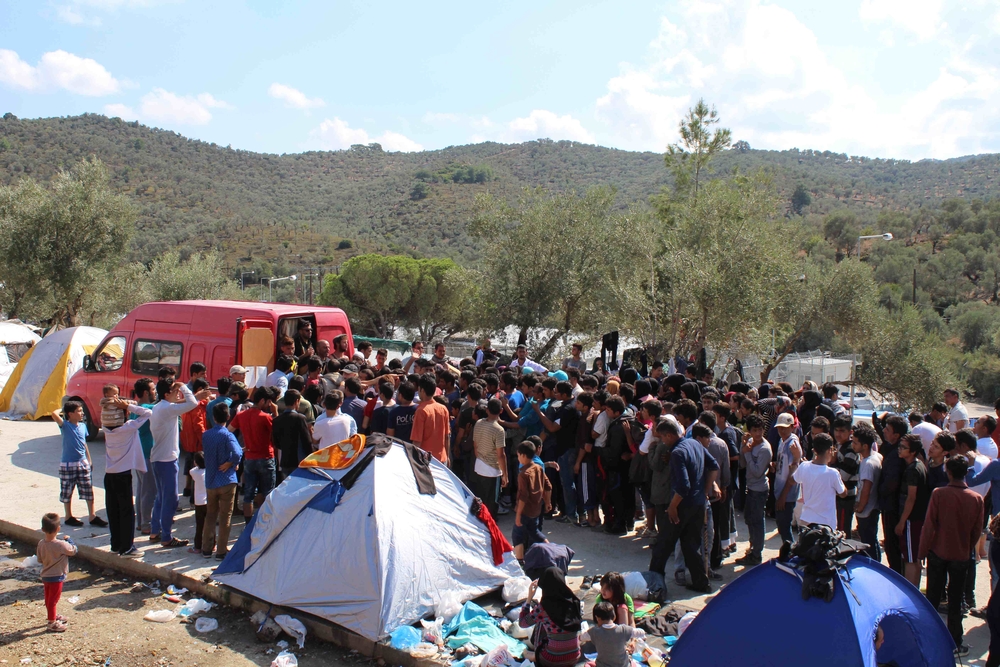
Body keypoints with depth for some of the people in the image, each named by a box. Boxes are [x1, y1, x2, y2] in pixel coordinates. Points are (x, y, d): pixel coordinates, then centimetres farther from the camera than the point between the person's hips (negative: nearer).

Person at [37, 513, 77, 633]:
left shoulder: (41, 544, -7)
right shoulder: (61, 545, -25)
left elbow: (39, 559, 4)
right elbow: (74, 550, -11)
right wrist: (69, 539, 2)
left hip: (45, 576, 7)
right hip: (56, 577, -6)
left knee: (49, 599, 21)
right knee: (53, 600, 4)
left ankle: (53, 617, 40)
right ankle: (52, 623, 12)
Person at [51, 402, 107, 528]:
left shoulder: (83, 426, 7)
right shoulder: (65, 426, -10)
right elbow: (54, 414, -29)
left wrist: (89, 460, 17)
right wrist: (62, 409, -8)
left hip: (82, 463, 5)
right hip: (68, 464, -5)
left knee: (89, 490, 4)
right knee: (67, 492, 8)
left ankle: (92, 516, 10)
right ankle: (69, 517, 21)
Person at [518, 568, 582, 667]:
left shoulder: (543, 607, -18)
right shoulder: (575, 602, -9)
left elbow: (522, 623, -2)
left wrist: (529, 598, 2)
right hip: (575, 658, 3)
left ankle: (534, 657, 25)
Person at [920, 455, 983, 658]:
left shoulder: (939, 494, -16)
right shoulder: (976, 499, -9)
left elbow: (928, 526, -13)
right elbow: (977, 531, 0)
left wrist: (922, 552, -2)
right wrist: (968, 550, 16)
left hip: (938, 552, -1)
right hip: (961, 556, 1)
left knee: (933, 597, 11)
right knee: (955, 602, 10)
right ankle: (955, 644, 15)